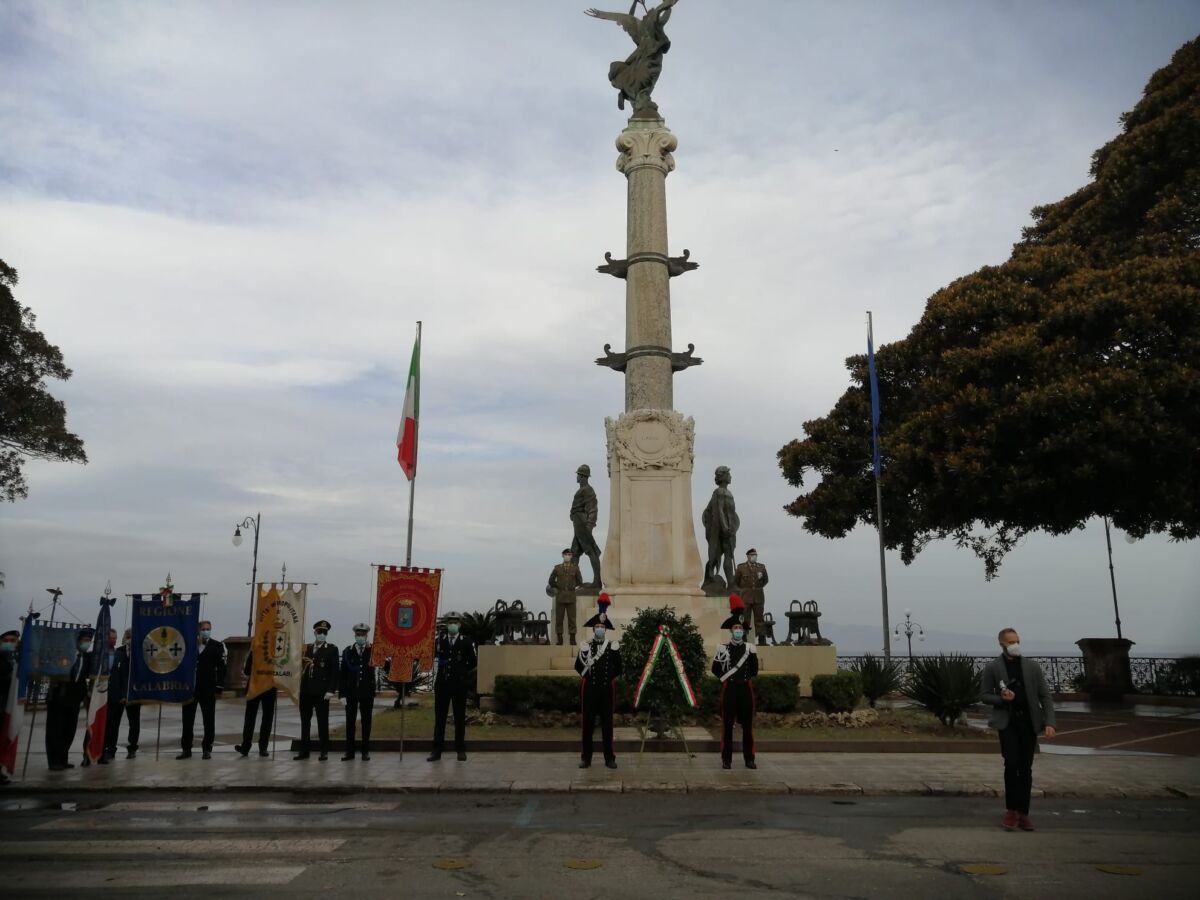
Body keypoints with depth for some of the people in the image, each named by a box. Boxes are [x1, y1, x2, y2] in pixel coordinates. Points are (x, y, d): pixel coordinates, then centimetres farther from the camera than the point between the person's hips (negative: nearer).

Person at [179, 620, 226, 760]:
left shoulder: (217, 646, 1)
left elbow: (221, 667, -3)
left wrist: (219, 686, -11)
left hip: (208, 689, -2)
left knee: (209, 721, 3)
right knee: (187, 721, 7)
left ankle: (207, 749, 12)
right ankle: (186, 749, 17)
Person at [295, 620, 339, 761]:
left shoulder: (332, 649, 1)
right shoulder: (306, 648, 13)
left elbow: (335, 671, -5)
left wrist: (331, 690, -12)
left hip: (321, 691, -4)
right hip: (306, 690, 4)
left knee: (322, 722, 0)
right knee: (305, 721, 9)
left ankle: (324, 751, 7)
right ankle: (304, 751, 16)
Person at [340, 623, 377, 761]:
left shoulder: (373, 650, 2)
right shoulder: (347, 651, 6)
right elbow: (343, 673, 4)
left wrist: (369, 649, -18)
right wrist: (342, 693, -3)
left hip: (367, 691, -1)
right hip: (351, 691, 1)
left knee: (366, 722, 4)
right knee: (350, 721, 4)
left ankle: (365, 751, 12)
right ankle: (349, 751, 10)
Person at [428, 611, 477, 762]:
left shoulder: (467, 642, -2)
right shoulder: (439, 640, 4)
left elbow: (474, 662, 5)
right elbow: (432, 657, 16)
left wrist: (462, 671, 6)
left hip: (459, 684, -2)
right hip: (442, 683, 2)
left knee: (460, 717, 5)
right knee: (439, 717, 4)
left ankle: (460, 750, 13)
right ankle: (437, 750, 9)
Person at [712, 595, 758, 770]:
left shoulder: (750, 648, 5)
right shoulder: (722, 649, 1)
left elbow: (754, 670, 10)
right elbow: (715, 669, 7)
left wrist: (747, 678, 1)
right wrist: (725, 678, -1)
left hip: (746, 689, 1)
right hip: (729, 689, -1)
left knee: (748, 726, 5)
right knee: (727, 725, 1)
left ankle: (749, 759, 13)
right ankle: (726, 759, 7)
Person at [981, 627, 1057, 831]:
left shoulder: (1033, 667, 6)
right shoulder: (992, 668, 1)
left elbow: (1045, 696, 4)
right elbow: (985, 695, 5)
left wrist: (1049, 723, -7)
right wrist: (1001, 699, -17)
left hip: (1029, 722, 2)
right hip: (1007, 722, -2)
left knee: (1025, 769, 5)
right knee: (1011, 764, -13)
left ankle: (1023, 814, 14)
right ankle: (1011, 810, 1)